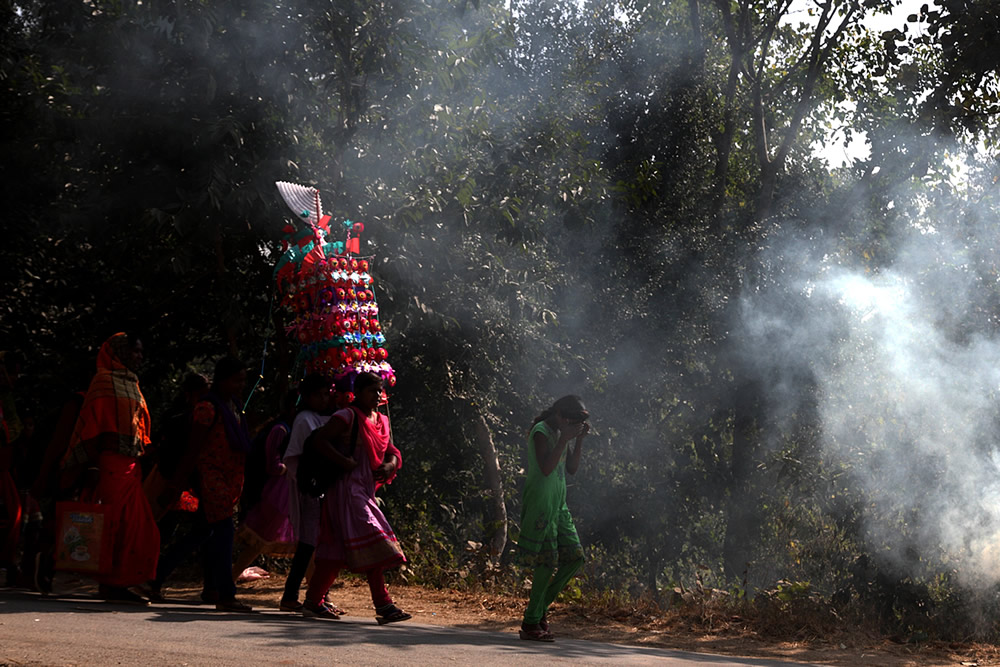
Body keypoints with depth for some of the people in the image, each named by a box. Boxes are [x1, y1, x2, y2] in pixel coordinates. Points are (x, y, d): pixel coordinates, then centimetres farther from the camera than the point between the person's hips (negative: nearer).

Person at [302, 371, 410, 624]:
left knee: (338, 548, 9)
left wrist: (389, 465, -4)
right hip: (348, 489, -8)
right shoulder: (348, 416, -7)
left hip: (366, 490, 8)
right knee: (371, 544, -15)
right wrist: (345, 461, -20)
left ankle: (313, 601, 14)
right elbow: (319, 439, -14)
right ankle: (383, 605, -16)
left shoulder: (382, 421, 17)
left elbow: (392, 452, 18)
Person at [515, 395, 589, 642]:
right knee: (548, 561, -11)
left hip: (558, 505, 9)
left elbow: (572, 469, 15)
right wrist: (564, 440, -20)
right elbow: (546, 468, -21)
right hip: (540, 503, -9)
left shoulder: (562, 433, 16)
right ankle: (531, 624, -5)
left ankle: (540, 608, 15)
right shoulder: (541, 432, -11)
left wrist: (579, 438, 6)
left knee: (574, 557, 5)